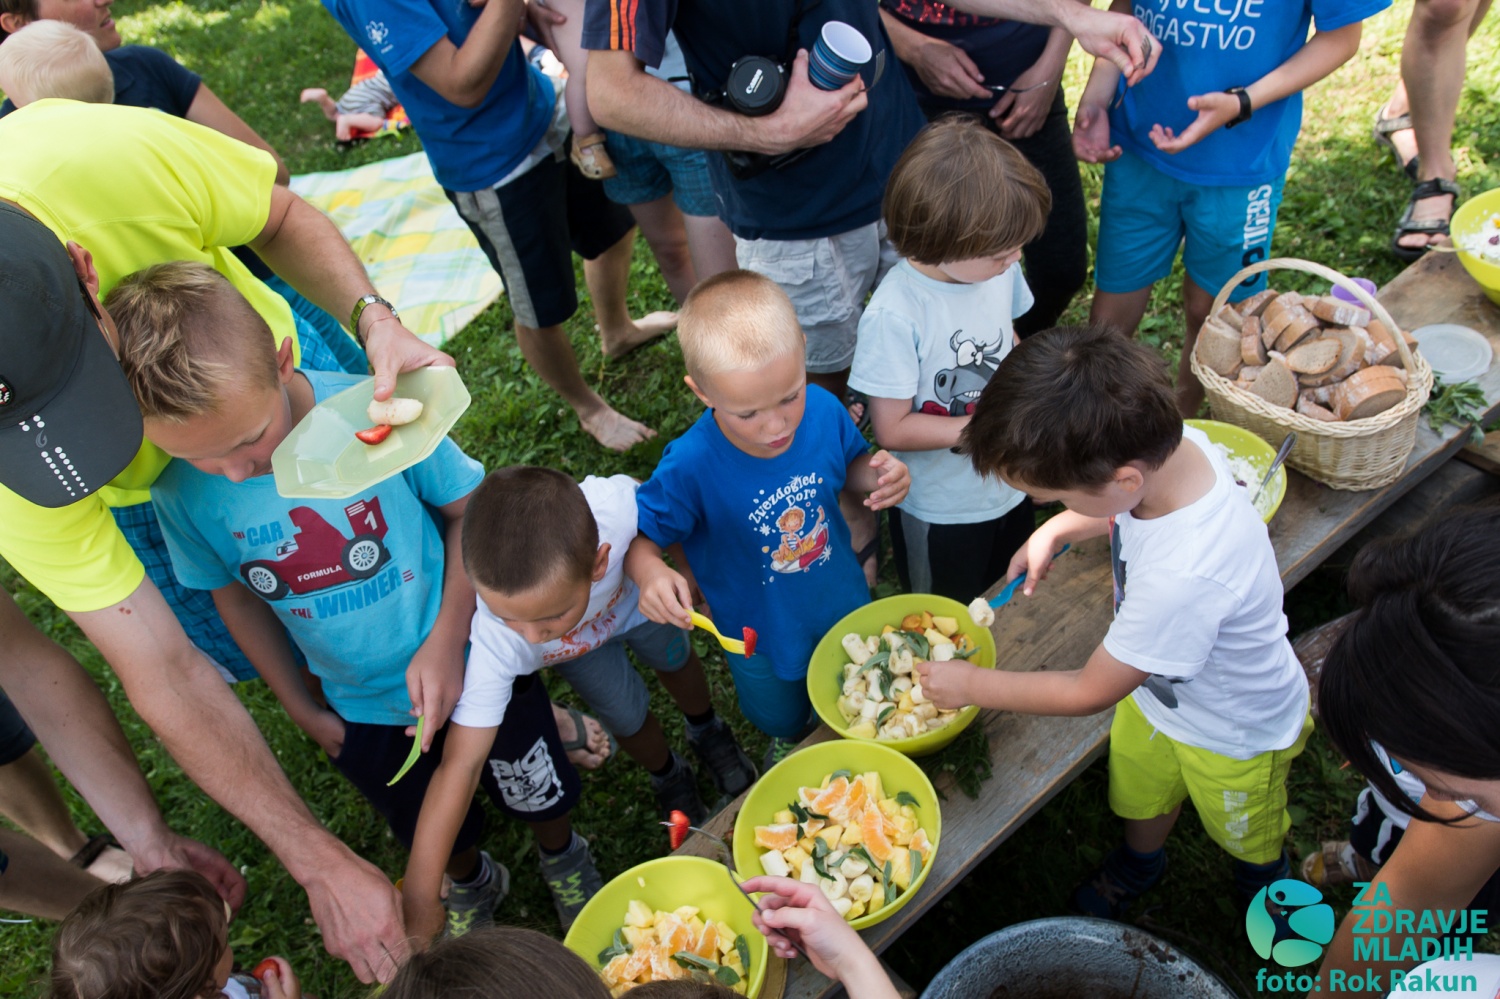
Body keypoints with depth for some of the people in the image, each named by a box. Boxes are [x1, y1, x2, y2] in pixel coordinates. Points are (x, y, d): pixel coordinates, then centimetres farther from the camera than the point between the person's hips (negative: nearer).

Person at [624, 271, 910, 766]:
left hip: (845, 608, 3)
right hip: (762, 637, -2)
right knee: (780, 716, 32)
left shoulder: (824, 410, -26)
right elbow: (639, 535, -21)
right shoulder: (691, 465, -36)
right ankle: (787, 743, 70)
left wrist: (878, 474, -26)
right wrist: (651, 573, -44)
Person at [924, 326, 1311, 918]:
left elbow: (1090, 692, -29)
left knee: (1245, 837, 28)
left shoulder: (1184, 578, -48)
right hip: (1158, 693, 6)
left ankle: (1264, 876, 61)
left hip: (1236, 735, -5)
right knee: (1141, 794, 31)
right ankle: (1141, 862, 62)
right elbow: (1118, 510, 3)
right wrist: (1055, 532, -11)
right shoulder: (1171, 445, -27)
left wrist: (972, 685, -18)